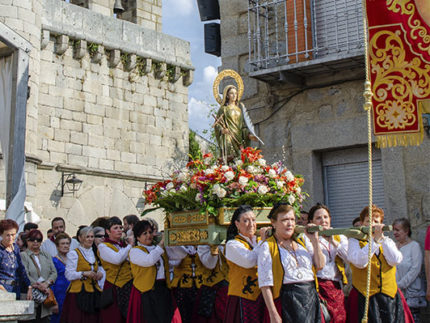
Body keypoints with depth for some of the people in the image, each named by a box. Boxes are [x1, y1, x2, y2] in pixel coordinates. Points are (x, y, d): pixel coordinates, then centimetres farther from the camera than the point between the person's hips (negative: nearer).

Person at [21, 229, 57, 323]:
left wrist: (46, 283, -8)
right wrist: (38, 286, -18)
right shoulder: (23, 256, 2)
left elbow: (54, 273, 10)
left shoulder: (47, 256, 18)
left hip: (45, 295, 4)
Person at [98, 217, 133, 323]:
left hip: (129, 284, 5)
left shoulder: (124, 244, 18)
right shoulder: (103, 246, 0)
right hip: (114, 287, -5)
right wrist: (130, 246, -9)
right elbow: (117, 259, -17)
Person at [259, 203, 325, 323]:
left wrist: (315, 240, 1)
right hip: (286, 301, -5)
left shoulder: (303, 241, 14)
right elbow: (265, 284, -8)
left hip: (310, 298, 5)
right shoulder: (268, 247, -2)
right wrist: (273, 313, -14)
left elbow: (320, 265, 8)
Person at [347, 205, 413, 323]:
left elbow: (395, 260, -4)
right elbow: (360, 262, -14)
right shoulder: (354, 241, 5)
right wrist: (375, 240, -15)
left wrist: (382, 238, -7)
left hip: (390, 296, 3)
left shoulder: (388, 242, 16)